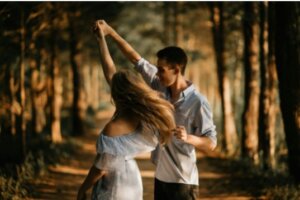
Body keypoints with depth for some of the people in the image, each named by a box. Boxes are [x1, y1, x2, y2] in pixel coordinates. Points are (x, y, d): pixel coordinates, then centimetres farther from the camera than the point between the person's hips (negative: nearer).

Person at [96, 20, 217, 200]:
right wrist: (110, 32, 4)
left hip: (183, 180, -7)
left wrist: (188, 138, -35)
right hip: (161, 176, 8)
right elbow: (137, 59, 7)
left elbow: (211, 143, -17)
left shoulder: (197, 102, -18)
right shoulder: (161, 88, 1)